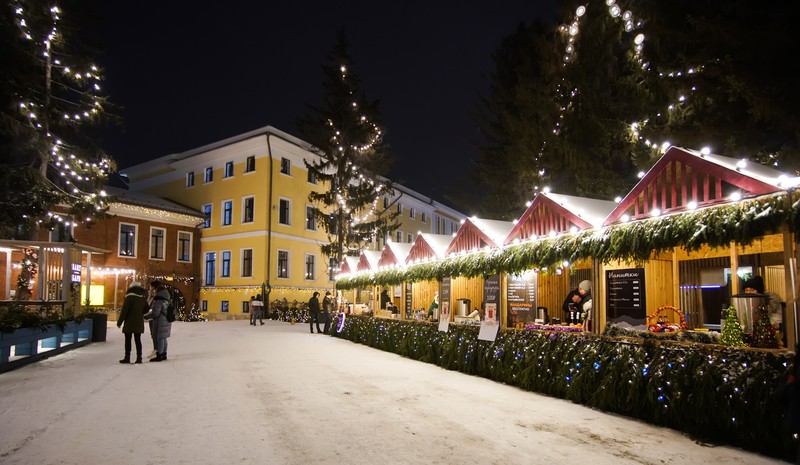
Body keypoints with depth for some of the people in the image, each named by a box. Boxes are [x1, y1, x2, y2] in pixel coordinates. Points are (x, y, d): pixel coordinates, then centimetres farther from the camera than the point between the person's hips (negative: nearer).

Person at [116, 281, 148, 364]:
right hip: (139, 323, 5)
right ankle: (139, 358, 7)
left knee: (128, 340, 3)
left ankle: (127, 358, 4)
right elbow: (145, 310, 15)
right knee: (138, 340, 8)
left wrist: (119, 322, -6)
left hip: (129, 323, -5)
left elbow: (124, 310, -13)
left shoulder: (129, 296, -11)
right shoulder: (143, 297, 7)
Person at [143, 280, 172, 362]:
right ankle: (164, 354, 25)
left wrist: (145, 316, -5)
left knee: (159, 338, -1)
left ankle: (159, 356, 6)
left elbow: (154, 313, -20)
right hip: (166, 321, 9)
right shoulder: (165, 296, 10)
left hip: (160, 321, -9)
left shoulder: (158, 298, -20)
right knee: (163, 338, 16)